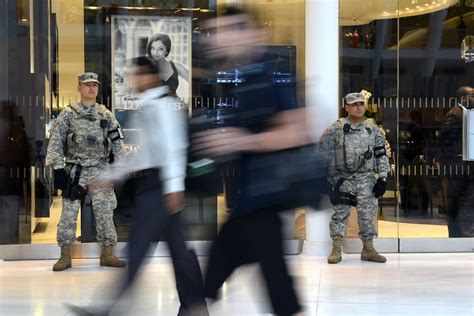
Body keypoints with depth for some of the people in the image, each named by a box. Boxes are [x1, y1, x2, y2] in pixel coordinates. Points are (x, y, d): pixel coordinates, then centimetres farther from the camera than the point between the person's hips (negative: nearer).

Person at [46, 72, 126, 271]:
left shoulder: (106, 115, 11)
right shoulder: (68, 114, 4)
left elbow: (117, 143, 13)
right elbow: (55, 142, 1)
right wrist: (58, 168, -7)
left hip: (101, 170, 2)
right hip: (74, 171, -1)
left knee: (105, 212, -2)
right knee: (68, 212, -2)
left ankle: (107, 254, 6)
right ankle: (65, 256, 5)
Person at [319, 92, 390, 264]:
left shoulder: (373, 129, 7)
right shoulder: (336, 129, -3)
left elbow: (381, 155, 10)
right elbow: (324, 153, 0)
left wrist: (382, 178, 3)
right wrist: (330, 178, -3)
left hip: (366, 179, 2)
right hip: (343, 179, -2)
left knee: (368, 213, 3)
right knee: (340, 212, -2)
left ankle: (368, 249, 14)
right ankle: (336, 249, 4)